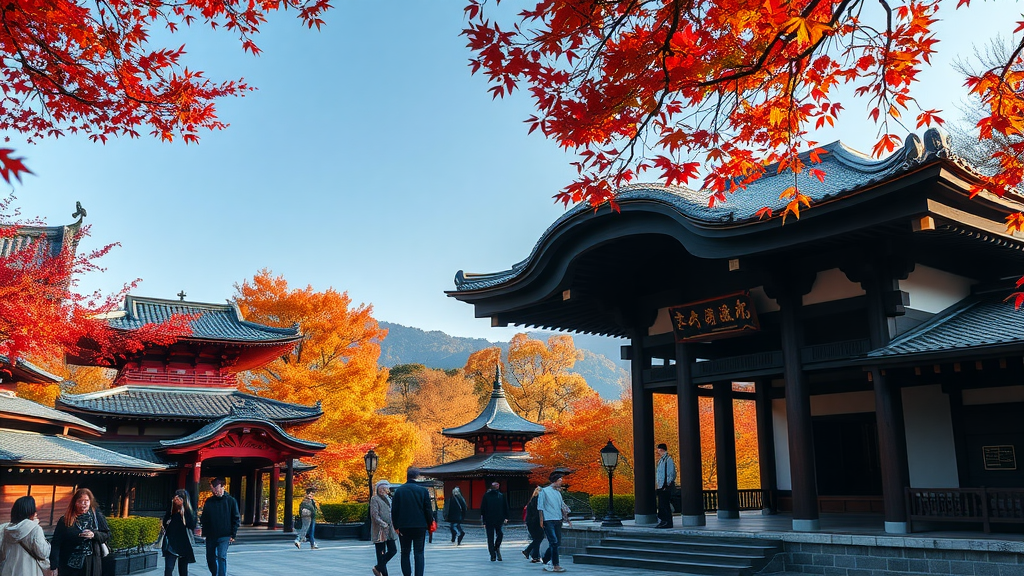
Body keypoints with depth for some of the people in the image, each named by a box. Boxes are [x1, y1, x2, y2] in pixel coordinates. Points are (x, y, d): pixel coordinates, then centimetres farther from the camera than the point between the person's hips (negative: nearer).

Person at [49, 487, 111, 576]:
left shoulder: (97, 516, 3)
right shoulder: (65, 520, 0)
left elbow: (107, 535, 6)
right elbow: (56, 543, -3)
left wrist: (94, 535, -14)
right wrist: (53, 566, -10)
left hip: (91, 564, 1)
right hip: (69, 564, 0)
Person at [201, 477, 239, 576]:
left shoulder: (230, 501, -2)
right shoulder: (209, 501, 5)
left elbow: (236, 519, 0)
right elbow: (204, 518, 10)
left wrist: (233, 534, -6)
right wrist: (204, 533, 2)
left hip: (224, 536, -4)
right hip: (210, 536, 4)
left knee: (221, 557, -15)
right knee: (210, 559, 11)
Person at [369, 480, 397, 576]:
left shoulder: (388, 499, 18)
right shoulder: (375, 499, -5)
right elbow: (375, 515, -14)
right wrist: (383, 524, -22)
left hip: (389, 530, 7)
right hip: (380, 530, -7)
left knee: (393, 550, 2)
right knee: (381, 553, -3)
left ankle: (378, 568, 17)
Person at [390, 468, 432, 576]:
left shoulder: (399, 491, 1)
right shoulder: (423, 490, -4)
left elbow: (394, 510, 1)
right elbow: (428, 509, -3)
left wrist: (396, 526, 6)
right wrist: (429, 523, 9)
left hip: (403, 527, 1)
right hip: (420, 526, -1)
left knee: (405, 553, 12)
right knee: (419, 553, 3)